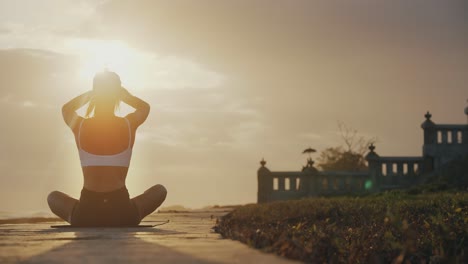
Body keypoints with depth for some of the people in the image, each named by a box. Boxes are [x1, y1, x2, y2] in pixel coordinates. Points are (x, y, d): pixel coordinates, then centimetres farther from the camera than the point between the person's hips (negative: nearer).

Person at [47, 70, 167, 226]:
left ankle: (84, 224, 16)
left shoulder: (79, 126, -2)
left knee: (53, 197, 31)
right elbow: (145, 107, 24)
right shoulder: (129, 125, -2)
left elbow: (66, 108, 25)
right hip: (124, 215, -1)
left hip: (86, 215, 1)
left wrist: (91, 93, 20)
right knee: (160, 190, 26)